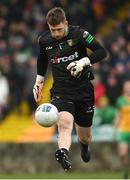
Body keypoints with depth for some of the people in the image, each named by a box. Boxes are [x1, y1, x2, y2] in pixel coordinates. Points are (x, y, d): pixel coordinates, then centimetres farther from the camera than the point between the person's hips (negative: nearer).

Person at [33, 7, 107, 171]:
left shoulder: (78, 34, -10)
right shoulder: (44, 40, 2)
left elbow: (101, 51, -11)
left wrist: (84, 62, -24)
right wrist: (39, 81, 22)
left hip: (83, 90, -1)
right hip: (61, 91, 1)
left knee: (84, 136, 12)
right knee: (65, 122, -30)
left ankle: (84, 146, 49)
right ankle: (63, 154, -54)